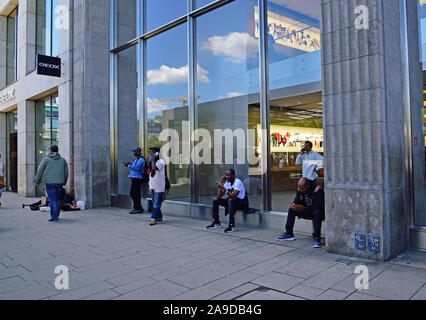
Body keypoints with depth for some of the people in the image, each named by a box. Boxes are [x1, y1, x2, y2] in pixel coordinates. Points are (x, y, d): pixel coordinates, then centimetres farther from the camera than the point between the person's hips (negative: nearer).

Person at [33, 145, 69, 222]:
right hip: (60, 182, 3)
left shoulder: (46, 159, 4)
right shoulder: (63, 160, 11)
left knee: (52, 200, -3)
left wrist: (37, 181, 15)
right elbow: (66, 173, 14)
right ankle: (56, 216, 18)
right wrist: (64, 182, 25)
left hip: (50, 182, -3)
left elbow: (40, 171, 5)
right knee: (57, 199, 12)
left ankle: (54, 217, -6)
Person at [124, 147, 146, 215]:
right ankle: (140, 209, 19)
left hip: (137, 178, -11)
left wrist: (128, 166, -16)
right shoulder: (137, 159, 20)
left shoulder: (141, 159, -12)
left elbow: (137, 168, -22)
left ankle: (137, 209, 1)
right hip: (134, 178, 11)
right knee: (132, 193, 13)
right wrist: (131, 164, 8)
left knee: (136, 194, -6)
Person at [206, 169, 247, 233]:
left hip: (241, 202, -8)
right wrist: (220, 183, -9)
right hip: (231, 201, 8)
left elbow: (233, 196, -33)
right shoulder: (227, 183, 3)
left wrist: (223, 188, -33)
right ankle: (216, 223, 3)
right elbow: (219, 196, -3)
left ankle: (232, 225, -34)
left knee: (231, 200, -39)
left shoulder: (238, 182, -20)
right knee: (215, 200, 0)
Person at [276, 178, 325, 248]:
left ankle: (316, 238, -36)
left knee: (317, 212, -38)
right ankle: (289, 234, -3)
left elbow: (318, 206, -29)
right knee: (291, 210, -6)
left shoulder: (317, 189, -24)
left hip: (319, 211, -6)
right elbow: (297, 201, 3)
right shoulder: (300, 189, -4)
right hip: (307, 211, 7)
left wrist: (303, 209, -36)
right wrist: (294, 204, -22)